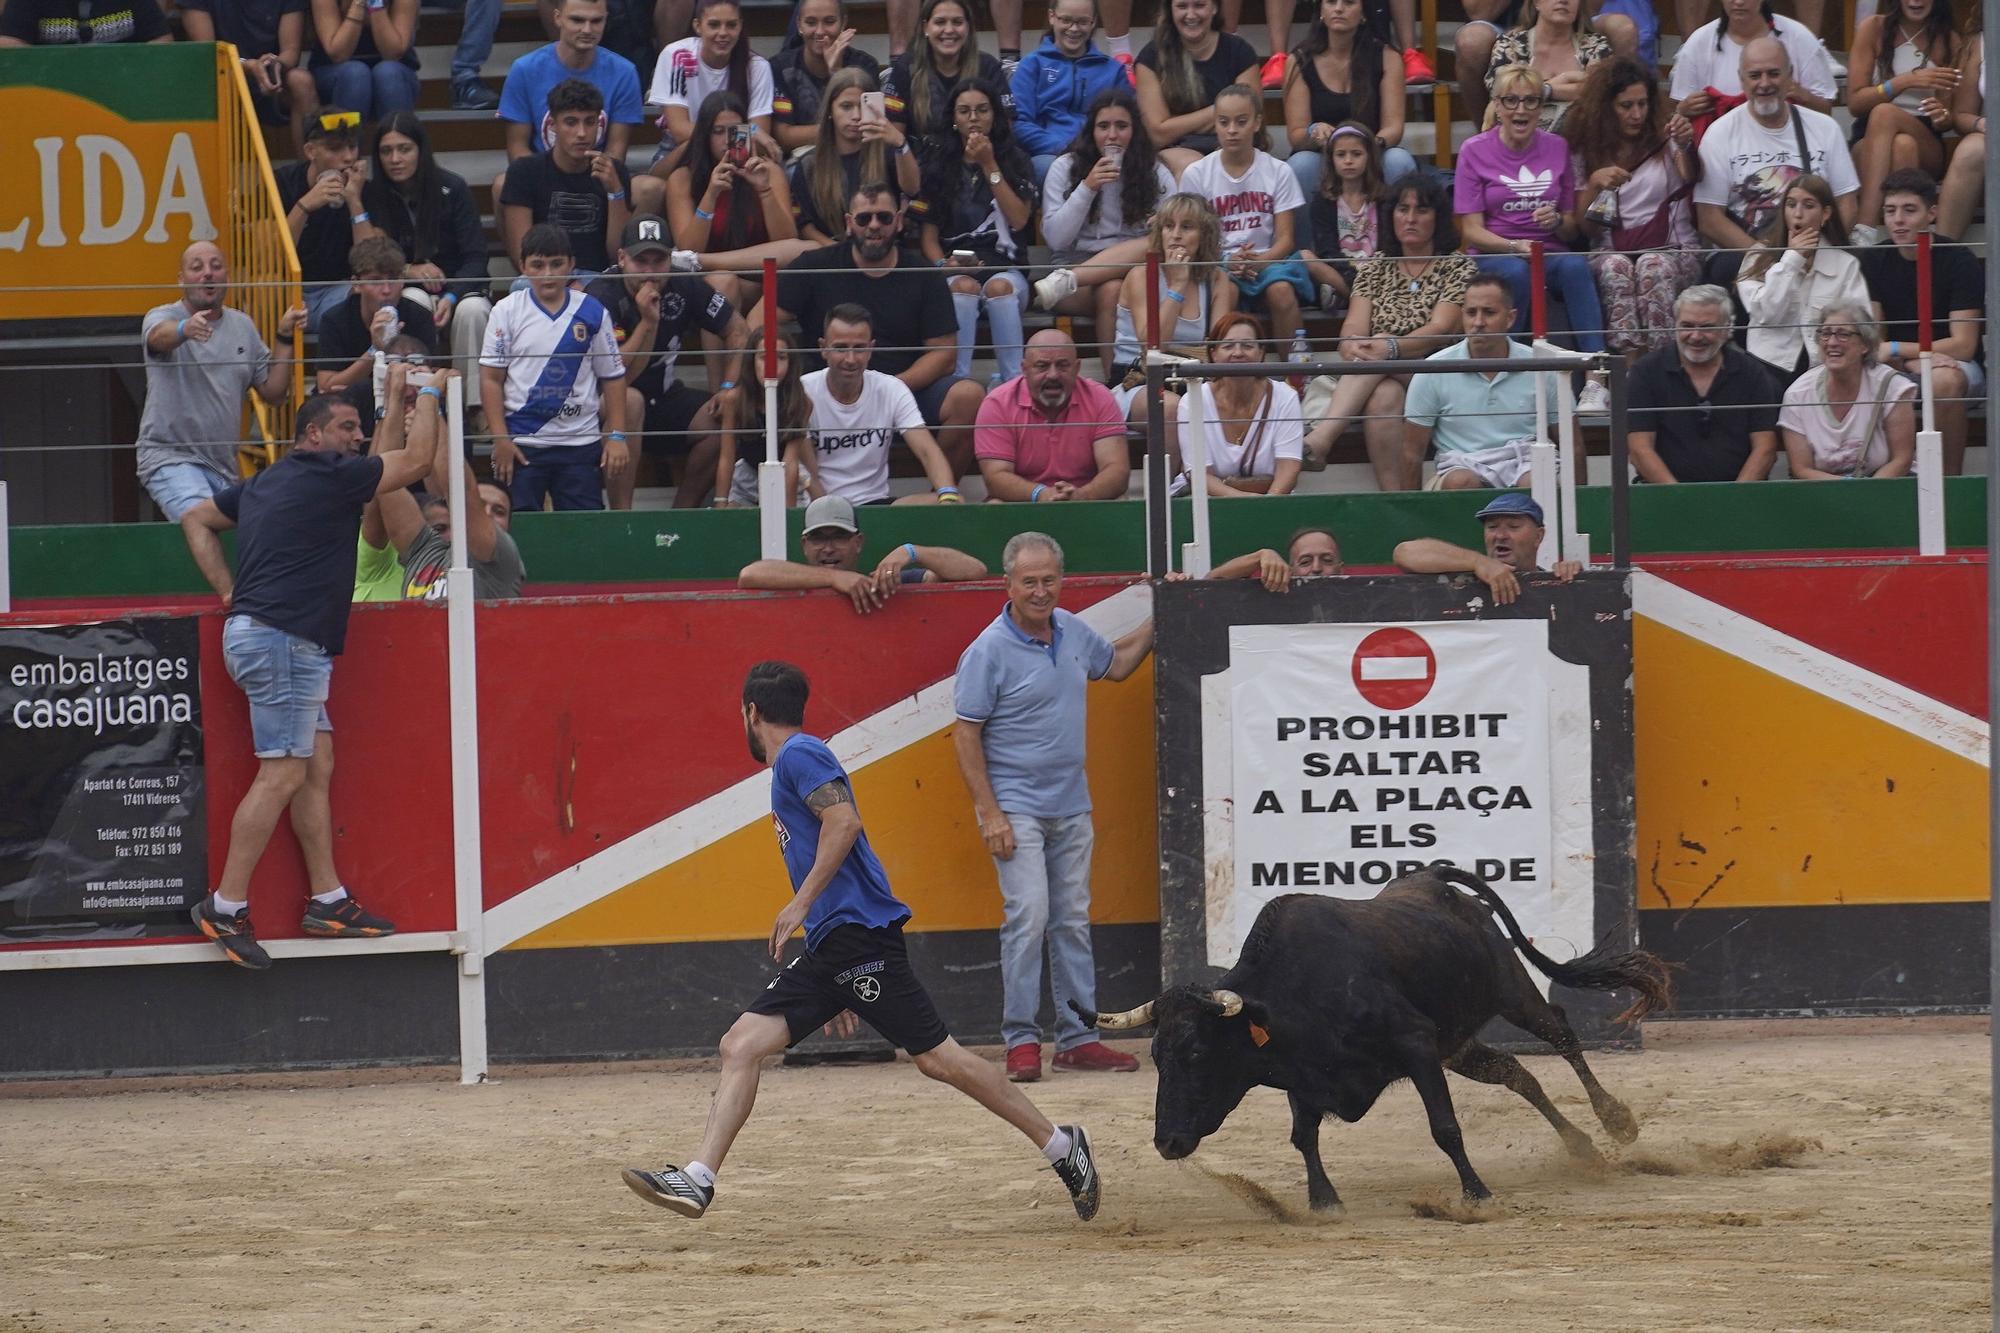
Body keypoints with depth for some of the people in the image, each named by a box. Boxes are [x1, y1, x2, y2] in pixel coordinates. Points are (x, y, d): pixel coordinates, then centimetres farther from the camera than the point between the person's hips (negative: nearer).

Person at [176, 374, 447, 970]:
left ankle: (327, 901, 10)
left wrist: (227, 589, 21)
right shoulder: (328, 476, -6)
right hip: (282, 637, -10)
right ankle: (225, 907, -12)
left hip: (254, 628, 10)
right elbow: (414, 462, -3)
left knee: (317, 766, 10)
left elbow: (197, 519, 30)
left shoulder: (265, 484, 20)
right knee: (282, 774, -11)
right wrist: (427, 397, 11)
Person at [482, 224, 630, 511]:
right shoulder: (507, 312, 1)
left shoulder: (592, 313, 4)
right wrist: (501, 439, -7)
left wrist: (616, 436, 2)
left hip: (579, 442, 1)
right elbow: (491, 378, 0)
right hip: (521, 442, -1)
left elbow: (613, 377, 8)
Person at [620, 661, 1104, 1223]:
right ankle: (697, 1180, -9)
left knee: (937, 1058, -9)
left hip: (859, 934, -10)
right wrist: (840, 992, 28)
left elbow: (844, 821, -22)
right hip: (827, 948, 10)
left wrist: (802, 903, -21)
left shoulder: (800, 754, -4)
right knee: (741, 1044, -1)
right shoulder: (789, 768, 25)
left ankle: (1062, 1146, -1)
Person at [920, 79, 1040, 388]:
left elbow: (1019, 220, -4)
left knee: (1000, 288, -37)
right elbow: (930, 235, 10)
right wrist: (942, 264, -11)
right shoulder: (940, 167, 14)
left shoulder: (1016, 162, 11)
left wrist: (990, 166, -5)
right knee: (964, 287, -36)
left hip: (1005, 269, -1)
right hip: (957, 269, 1)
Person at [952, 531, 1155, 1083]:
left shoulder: (1072, 632, 6)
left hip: (1072, 806, 7)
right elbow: (966, 734, -11)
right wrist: (989, 813, -16)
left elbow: (1116, 663, 28)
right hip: (1017, 805, -7)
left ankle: (1076, 1037, 15)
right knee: (1028, 914, -15)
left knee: (1073, 920, 9)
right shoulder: (989, 651, -13)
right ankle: (1021, 1041, -11)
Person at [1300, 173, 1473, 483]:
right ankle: (1394, 500, -46)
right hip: (1378, 377, 3)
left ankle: (1321, 436, -52)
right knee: (1384, 398, -36)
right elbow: (1355, 325, 4)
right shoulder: (1374, 268, 19)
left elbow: (1440, 329, -9)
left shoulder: (1458, 268, 7)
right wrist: (1352, 345, -23)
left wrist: (1390, 348, -28)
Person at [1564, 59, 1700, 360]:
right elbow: (1582, 228, 8)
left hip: (1674, 248, -1)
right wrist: (1594, 183, -9)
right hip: (1610, 252, 1)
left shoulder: (1664, 141, 11)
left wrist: (1686, 147, -33)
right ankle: (1630, 361, -44)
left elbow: (1691, 178, -12)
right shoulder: (1585, 152, 13)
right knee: (1615, 267, -35)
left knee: (1654, 266, -35)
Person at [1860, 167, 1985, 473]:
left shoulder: (1959, 262, -13)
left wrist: (1896, 350, -22)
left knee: (1943, 380, -39)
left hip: (1960, 369, -4)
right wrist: (1913, 361, -23)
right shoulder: (1875, 260, 0)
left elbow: (1963, 346, -17)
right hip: (1898, 370, 4)